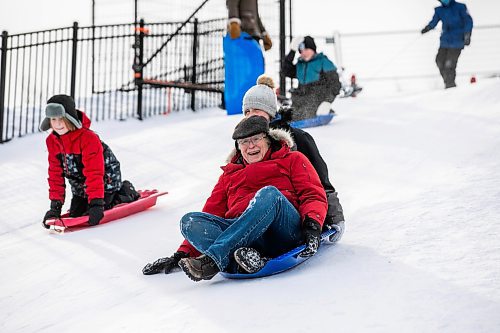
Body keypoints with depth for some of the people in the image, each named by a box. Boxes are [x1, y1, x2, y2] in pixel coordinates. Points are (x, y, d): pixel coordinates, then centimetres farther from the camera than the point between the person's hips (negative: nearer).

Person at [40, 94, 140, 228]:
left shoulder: (88, 138, -31)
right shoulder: (52, 141, -10)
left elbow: (94, 173, -33)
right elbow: (55, 173, -6)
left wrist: (96, 203, -38)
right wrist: (55, 205, -12)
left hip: (105, 178, -7)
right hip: (80, 185, 7)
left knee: (96, 214, -14)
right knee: (75, 214, 2)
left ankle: (126, 193, 10)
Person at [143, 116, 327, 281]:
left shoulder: (293, 160, 21)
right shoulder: (229, 175, 31)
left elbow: (313, 195, 8)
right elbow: (211, 215, 25)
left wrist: (312, 224, -14)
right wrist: (183, 253, 13)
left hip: (286, 233, -3)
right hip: (242, 232, 3)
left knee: (269, 193, -33)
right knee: (189, 221, -19)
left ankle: (214, 259, -39)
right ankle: (250, 258, -43)